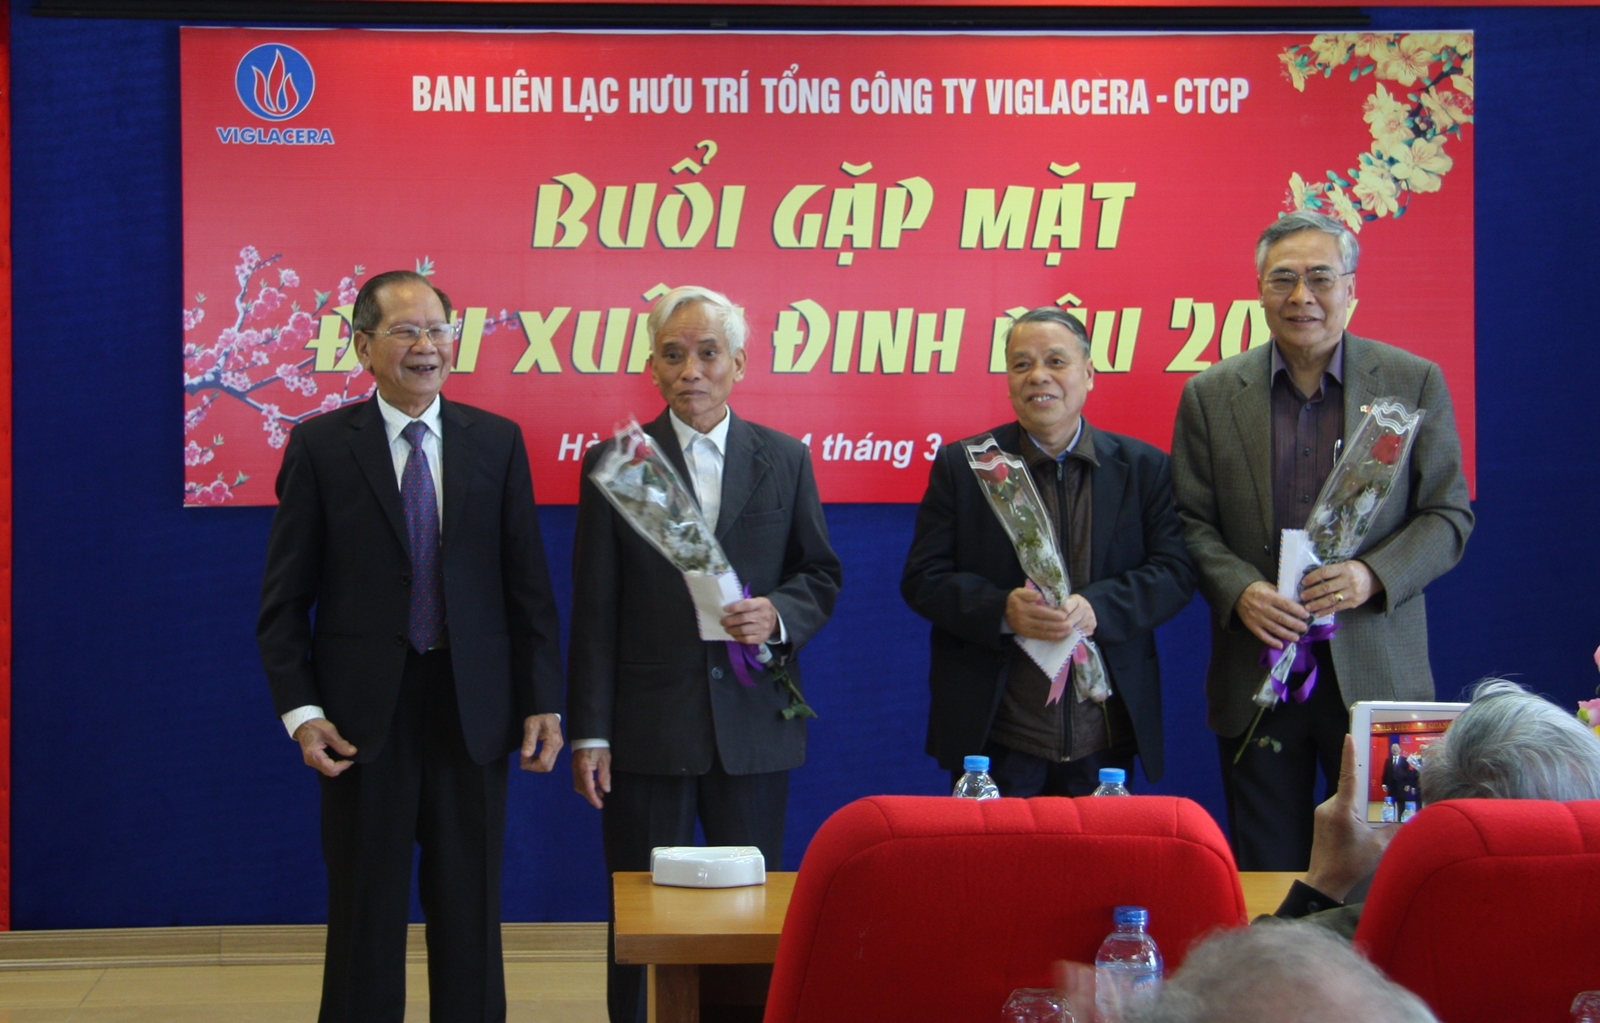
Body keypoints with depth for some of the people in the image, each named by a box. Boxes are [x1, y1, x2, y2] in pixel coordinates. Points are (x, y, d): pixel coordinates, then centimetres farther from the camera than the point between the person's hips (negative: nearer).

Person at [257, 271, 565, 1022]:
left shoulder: (497, 442, 4)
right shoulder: (320, 446, -1)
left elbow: (527, 586, 5)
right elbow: (284, 600, -1)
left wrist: (542, 702, -1)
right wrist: (301, 712, -10)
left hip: (472, 713, 2)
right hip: (364, 717, -2)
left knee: (471, 919, 9)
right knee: (365, 919, 7)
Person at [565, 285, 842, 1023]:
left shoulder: (786, 460, 6)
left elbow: (821, 574, 11)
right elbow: (594, 611, -1)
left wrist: (780, 614, -12)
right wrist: (590, 733, -6)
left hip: (754, 724, 2)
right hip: (648, 731, -1)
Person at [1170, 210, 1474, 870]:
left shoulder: (1415, 383, 3)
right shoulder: (1211, 395, 6)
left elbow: (1449, 514, 3)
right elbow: (1192, 522, 5)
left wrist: (1374, 575, -15)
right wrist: (1239, 591, -14)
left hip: (1376, 671, -1)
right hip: (1256, 674, 1)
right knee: (1267, 875, 7)